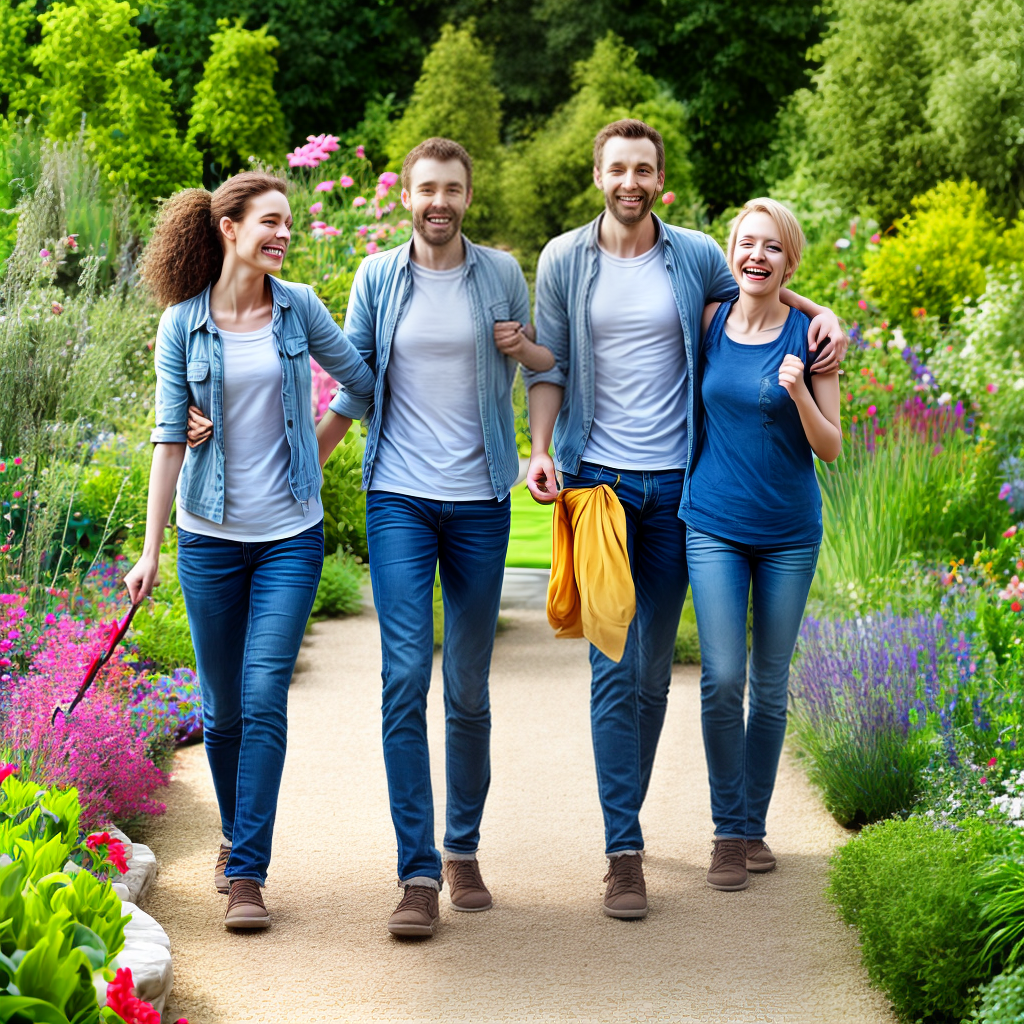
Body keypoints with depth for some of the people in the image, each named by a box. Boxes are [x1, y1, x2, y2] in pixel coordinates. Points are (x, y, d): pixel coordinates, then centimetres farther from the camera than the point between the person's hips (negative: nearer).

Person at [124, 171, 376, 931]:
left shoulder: (299, 309, 1)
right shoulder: (183, 324, -1)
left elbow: (362, 378, 14)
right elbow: (170, 435, -1)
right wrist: (151, 548, -4)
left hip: (290, 535, 0)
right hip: (211, 537, 0)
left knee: (264, 698, -11)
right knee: (222, 708, 8)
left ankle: (247, 873, -6)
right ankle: (237, 834, 32)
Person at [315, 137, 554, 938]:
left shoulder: (501, 274, 5)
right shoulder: (378, 278, 4)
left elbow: (548, 366, 17)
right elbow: (354, 391, 9)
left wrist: (524, 348, -4)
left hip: (479, 502, 1)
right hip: (400, 499, -1)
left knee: (469, 687, 6)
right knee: (405, 675, -11)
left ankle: (464, 851, 22)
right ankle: (418, 874, -9)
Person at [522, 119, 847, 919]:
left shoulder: (696, 256, 5)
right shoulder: (564, 261, 2)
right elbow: (549, 366, 5)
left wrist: (821, 313, 5)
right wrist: (541, 451, -8)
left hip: (675, 484, 2)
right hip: (598, 478, -2)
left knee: (655, 667, 8)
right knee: (614, 667, -8)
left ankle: (626, 814, 24)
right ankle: (625, 852, -7)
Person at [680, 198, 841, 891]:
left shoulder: (810, 335, -5)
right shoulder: (707, 323, 0)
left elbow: (830, 448, -5)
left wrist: (798, 393, -21)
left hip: (789, 533, 0)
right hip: (715, 525, 1)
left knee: (770, 685, 7)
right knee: (722, 678, -8)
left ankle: (755, 826, 21)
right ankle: (729, 833, 4)